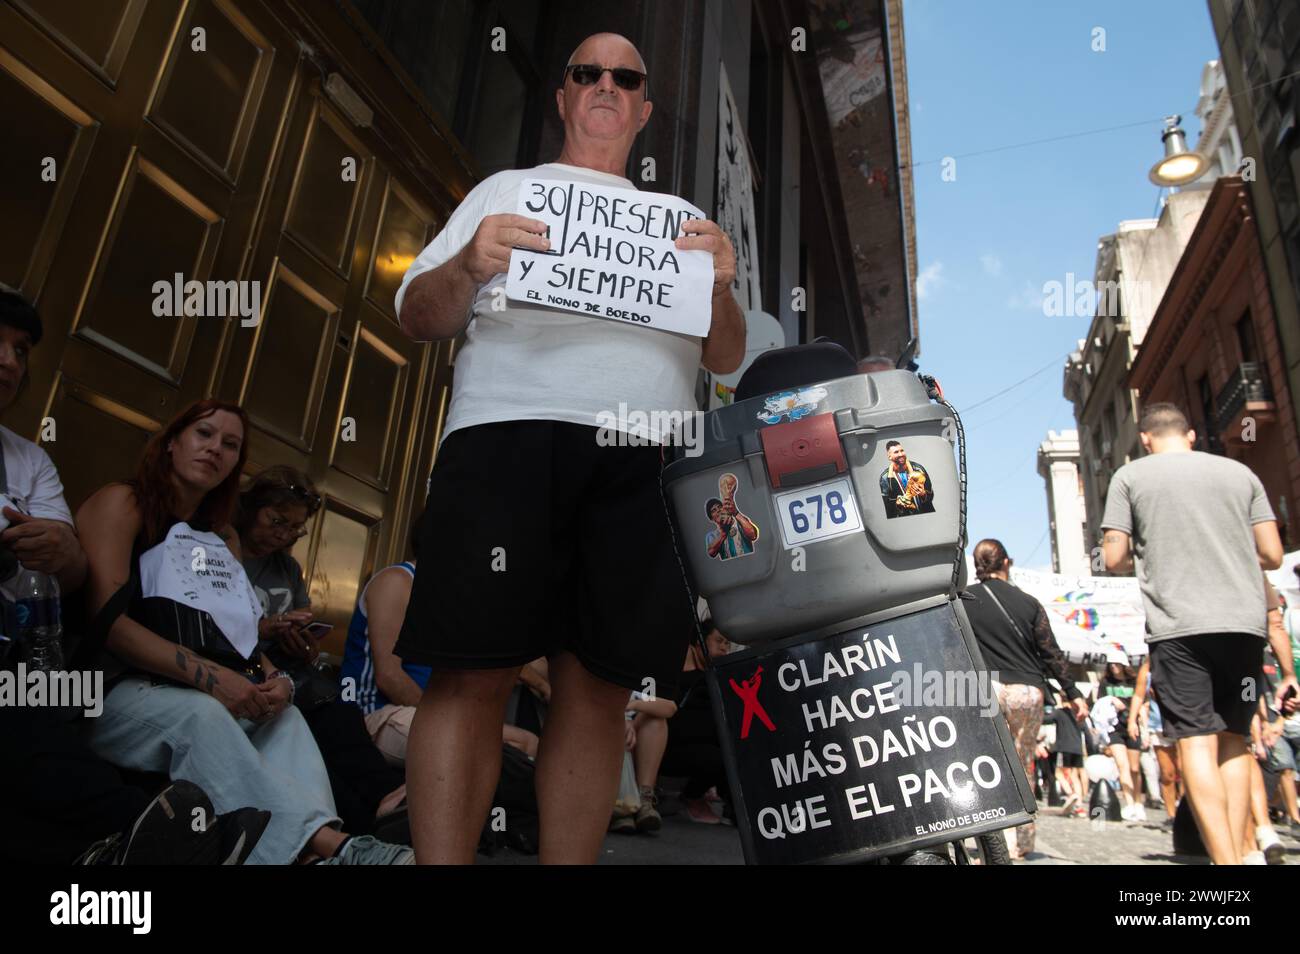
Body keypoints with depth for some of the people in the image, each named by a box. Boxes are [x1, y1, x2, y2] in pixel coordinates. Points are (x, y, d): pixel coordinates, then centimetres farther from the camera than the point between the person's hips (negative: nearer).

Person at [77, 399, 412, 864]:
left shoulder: (225, 538, 22)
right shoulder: (123, 503, 3)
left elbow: (239, 636, 13)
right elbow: (106, 617, -11)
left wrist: (276, 680, -10)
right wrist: (209, 676, -21)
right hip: (117, 694, -6)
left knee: (285, 716, -23)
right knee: (200, 715, -36)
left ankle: (317, 849, -46)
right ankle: (327, 840, -50)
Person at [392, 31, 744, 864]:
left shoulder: (674, 223, 27)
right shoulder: (506, 191, 22)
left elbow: (727, 358, 19)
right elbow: (419, 318, 14)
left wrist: (721, 284, -1)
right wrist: (470, 265, -7)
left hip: (639, 460, 2)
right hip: (510, 435, -2)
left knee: (600, 688, 0)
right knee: (475, 674, -9)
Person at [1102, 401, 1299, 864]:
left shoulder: (1130, 475, 4)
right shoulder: (1239, 472, 13)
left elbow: (1115, 559, -1)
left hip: (1177, 625, -4)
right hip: (1244, 622, 4)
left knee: (1196, 742, -5)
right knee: (1234, 741, 12)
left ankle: (1226, 858, -11)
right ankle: (1236, 850, 10)